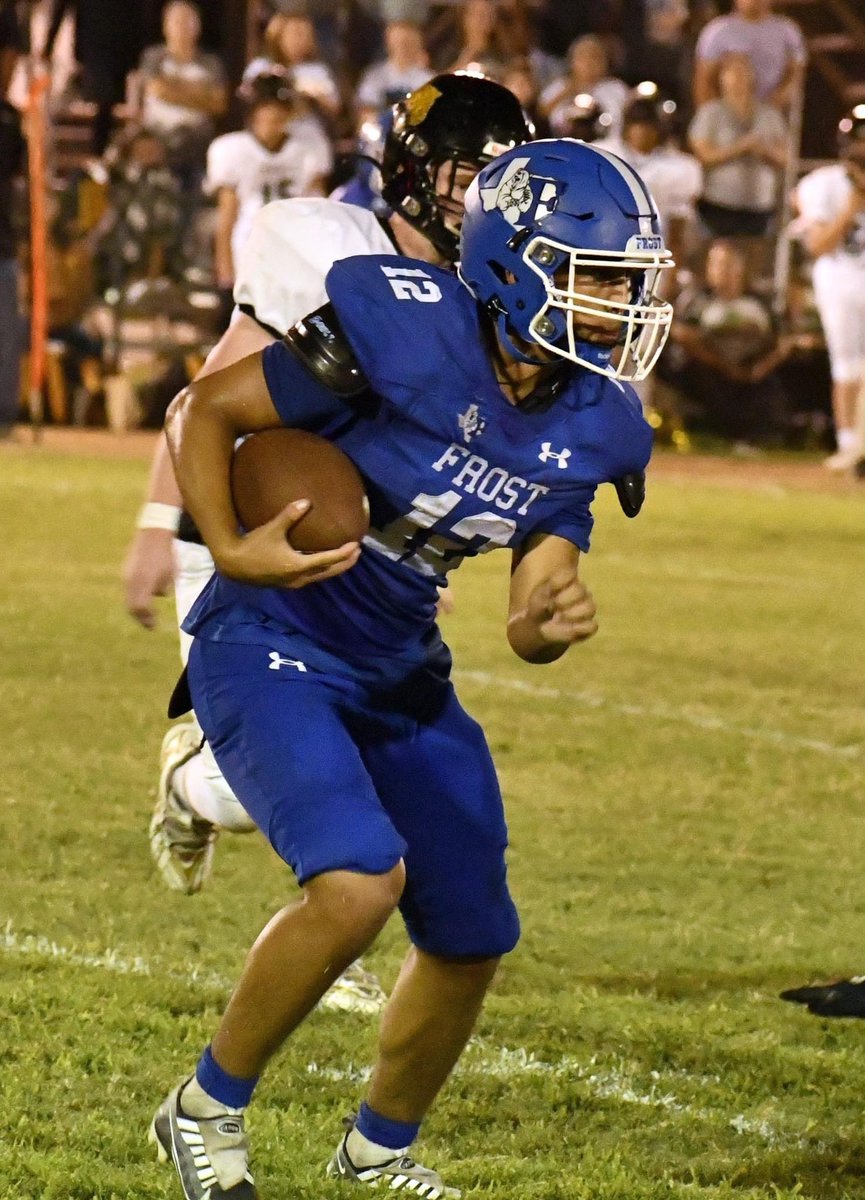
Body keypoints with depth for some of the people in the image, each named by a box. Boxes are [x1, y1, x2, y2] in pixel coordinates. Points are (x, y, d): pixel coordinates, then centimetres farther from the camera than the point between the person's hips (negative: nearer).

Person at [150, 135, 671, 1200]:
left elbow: (528, 621, 3)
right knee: (361, 880, -27)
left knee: (470, 941, 10)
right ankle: (207, 1109, -5)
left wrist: (553, 622, -21)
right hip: (273, 648, -7)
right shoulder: (405, 333, -22)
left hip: (402, 674, 7)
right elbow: (204, 408, -12)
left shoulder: (593, 430, -1)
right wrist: (231, 551, -25)